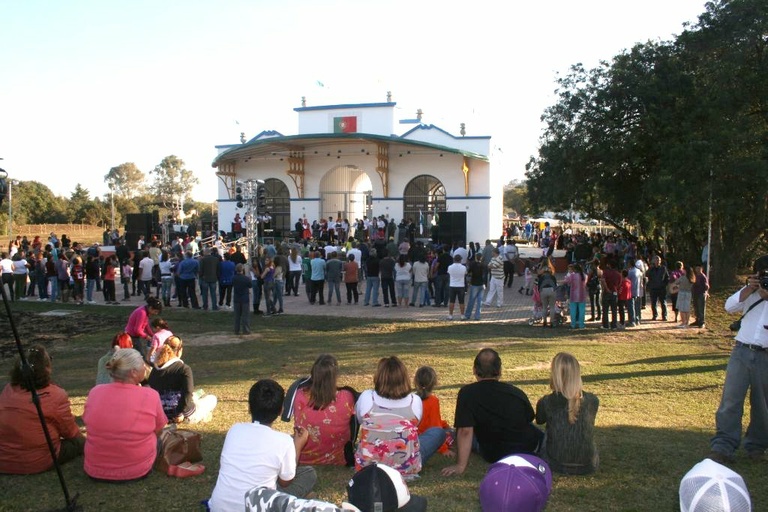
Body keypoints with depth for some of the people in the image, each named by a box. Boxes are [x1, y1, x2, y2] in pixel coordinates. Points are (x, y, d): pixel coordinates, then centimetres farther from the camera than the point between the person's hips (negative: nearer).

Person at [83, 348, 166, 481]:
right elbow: (158, 430, -1)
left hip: (95, 470, 3)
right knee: (156, 439, 26)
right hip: (138, 471, -3)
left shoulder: (95, 392, -9)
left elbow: (89, 424, 8)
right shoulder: (150, 396, -17)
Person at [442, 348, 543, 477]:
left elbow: (465, 431, -23)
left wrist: (461, 465, -22)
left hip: (496, 456, -3)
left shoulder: (467, 393, -16)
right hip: (530, 446, 4)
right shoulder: (517, 392, -3)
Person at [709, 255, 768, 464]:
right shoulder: (750, 291, 14)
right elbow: (729, 306, 1)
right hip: (741, 352, 1)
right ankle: (722, 447, -2)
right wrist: (748, 289, -8)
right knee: (730, 400, -4)